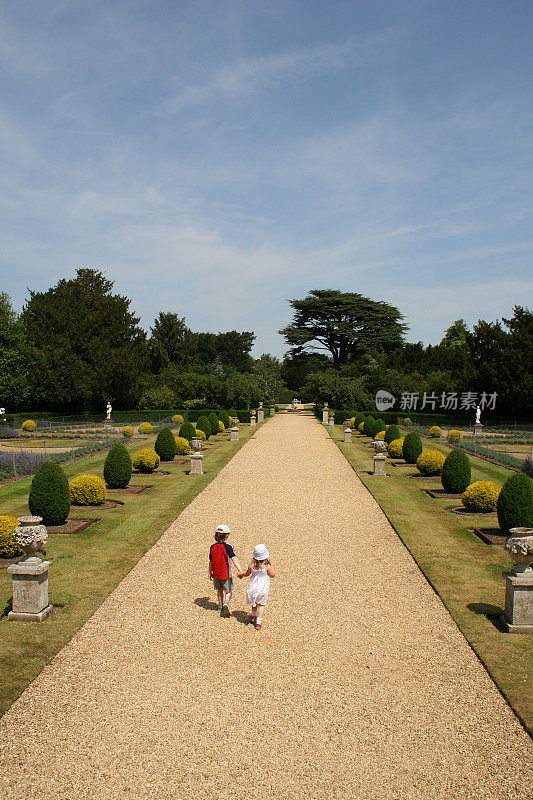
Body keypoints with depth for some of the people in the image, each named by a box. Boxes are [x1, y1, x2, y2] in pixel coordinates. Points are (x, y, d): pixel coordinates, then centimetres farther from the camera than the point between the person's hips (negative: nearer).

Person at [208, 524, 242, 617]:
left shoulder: (212, 547, -4)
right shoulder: (228, 547, -17)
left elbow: (210, 562, 4)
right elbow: (234, 559, -27)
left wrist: (210, 573, 17)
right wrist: (240, 571, -32)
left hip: (216, 574, 4)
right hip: (226, 574, -4)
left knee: (220, 591, 23)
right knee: (229, 592, 11)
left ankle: (221, 607, 32)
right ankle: (226, 603, -15)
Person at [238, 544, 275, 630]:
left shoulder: (252, 565, -10)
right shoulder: (267, 566, -18)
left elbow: (247, 574, 7)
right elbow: (273, 575, -3)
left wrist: (241, 574, 28)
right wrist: (270, 563, -5)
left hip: (253, 586, 3)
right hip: (263, 588, -3)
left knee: (254, 603, 25)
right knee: (261, 604, 9)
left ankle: (254, 616, 44)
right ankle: (258, 622, 5)